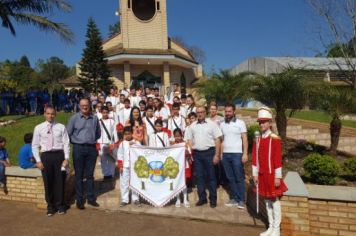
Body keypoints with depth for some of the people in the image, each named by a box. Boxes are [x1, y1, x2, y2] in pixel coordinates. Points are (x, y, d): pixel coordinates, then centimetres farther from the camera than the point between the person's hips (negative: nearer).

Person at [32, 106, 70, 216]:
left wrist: (66, 158, -8)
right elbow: (35, 146, 6)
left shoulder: (61, 127, 1)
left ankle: (60, 205, 23)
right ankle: (50, 206, 24)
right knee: (48, 182, 8)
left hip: (59, 155, -1)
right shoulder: (38, 128, 4)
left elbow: (66, 143, -1)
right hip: (46, 155, 1)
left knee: (59, 181, 7)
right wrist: (38, 160, -2)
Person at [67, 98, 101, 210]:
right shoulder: (74, 118, -1)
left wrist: (92, 140, 10)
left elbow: (98, 133, 16)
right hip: (78, 148, -2)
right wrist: (76, 141, 7)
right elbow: (69, 133, 3)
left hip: (91, 148, 2)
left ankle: (91, 198, 21)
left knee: (90, 175, 10)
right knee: (79, 175, 5)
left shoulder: (94, 118, 4)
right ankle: (79, 200, 15)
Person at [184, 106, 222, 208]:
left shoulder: (211, 124, 1)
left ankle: (213, 199, 15)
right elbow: (189, 140, 12)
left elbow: (217, 140, -2)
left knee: (211, 176, 4)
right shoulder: (192, 126, 10)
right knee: (199, 176, 8)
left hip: (209, 152, -3)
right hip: (197, 153, 3)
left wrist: (217, 155, -8)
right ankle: (202, 198, 20)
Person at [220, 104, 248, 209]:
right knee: (230, 178, 10)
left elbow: (245, 139, -3)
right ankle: (234, 198, 19)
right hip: (225, 154, 4)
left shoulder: (240, 123, 0)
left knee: (239, 178, 1)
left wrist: (245, 154, -11)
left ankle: (241, 200, 9)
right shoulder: (222, 124, 10)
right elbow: (221, 140, 11)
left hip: (237, 154, -4)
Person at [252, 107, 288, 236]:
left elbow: (278, 159, -13)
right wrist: (255, 174, 6)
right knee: (267, 200, 13)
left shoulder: (275, 139, -11)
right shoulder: (257, 140, 5)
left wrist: (277, 177, -13)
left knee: (275, 200, 4)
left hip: (272, 174, -5)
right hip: (262, 174, 5)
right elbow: (254, 158, 8)